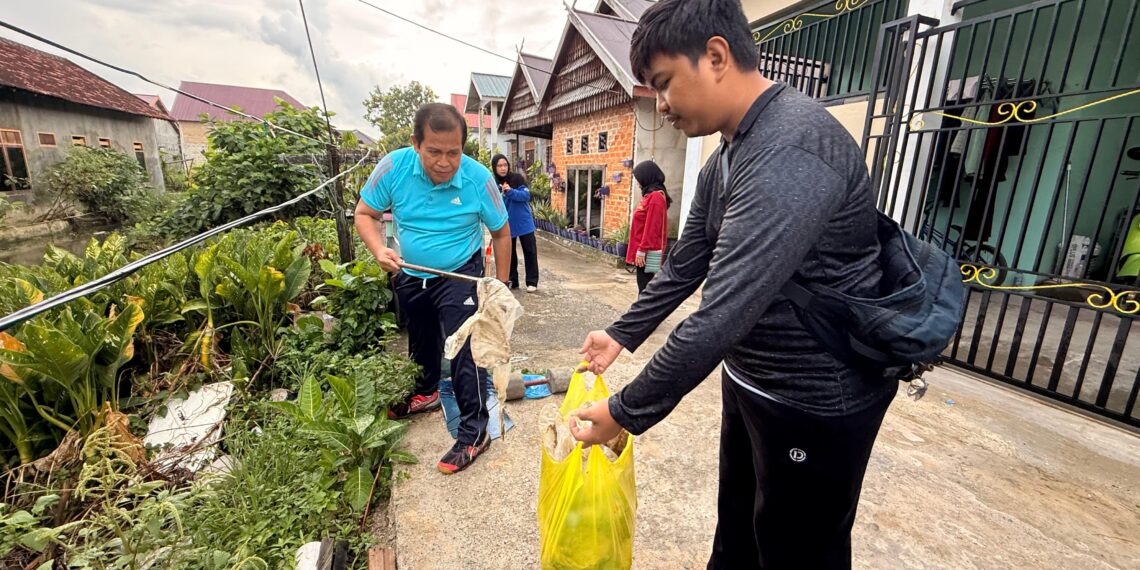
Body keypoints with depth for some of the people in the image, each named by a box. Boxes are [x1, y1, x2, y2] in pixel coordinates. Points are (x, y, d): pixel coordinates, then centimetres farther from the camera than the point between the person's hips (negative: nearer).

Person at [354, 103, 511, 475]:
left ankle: (474, 432, 7)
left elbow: (501, 234, -8)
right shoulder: (393, 167, -18)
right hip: (409, 275, 4)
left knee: (463, 351, -10)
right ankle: (425, 394, 51)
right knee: (420, 342, 24)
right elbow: (365, 214, -5)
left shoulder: (479, 179, -22)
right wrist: (379, 250, -25)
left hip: (459, 276, -4)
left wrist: (501, 285, -6)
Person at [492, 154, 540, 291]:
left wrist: (510, 191, -28)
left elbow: (526, 195, -16)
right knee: (509, 253, 9)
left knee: (530, 252, 1)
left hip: (524, 222, -2)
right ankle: (512, 281, 21)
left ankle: (532, 282, 9)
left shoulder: (517, 178, -8)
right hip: (507, 224, 3)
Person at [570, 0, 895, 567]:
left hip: (816, 399, -8)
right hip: (747, 381, 9)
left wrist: (625, 413, -23)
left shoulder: (792, 150, -28)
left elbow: (722, 314, -34)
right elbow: (684, 266, 10)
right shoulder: (724, 158, 5)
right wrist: (622, 334, 11)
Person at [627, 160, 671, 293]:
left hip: (647, 252, -10)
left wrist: (641, 251, -19)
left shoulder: (655, 197, -16)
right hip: (646, 250, 10)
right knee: (644, 285, 14)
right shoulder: (652, 195, 14)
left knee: (645, 287, -4)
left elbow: (651, 228, -20)